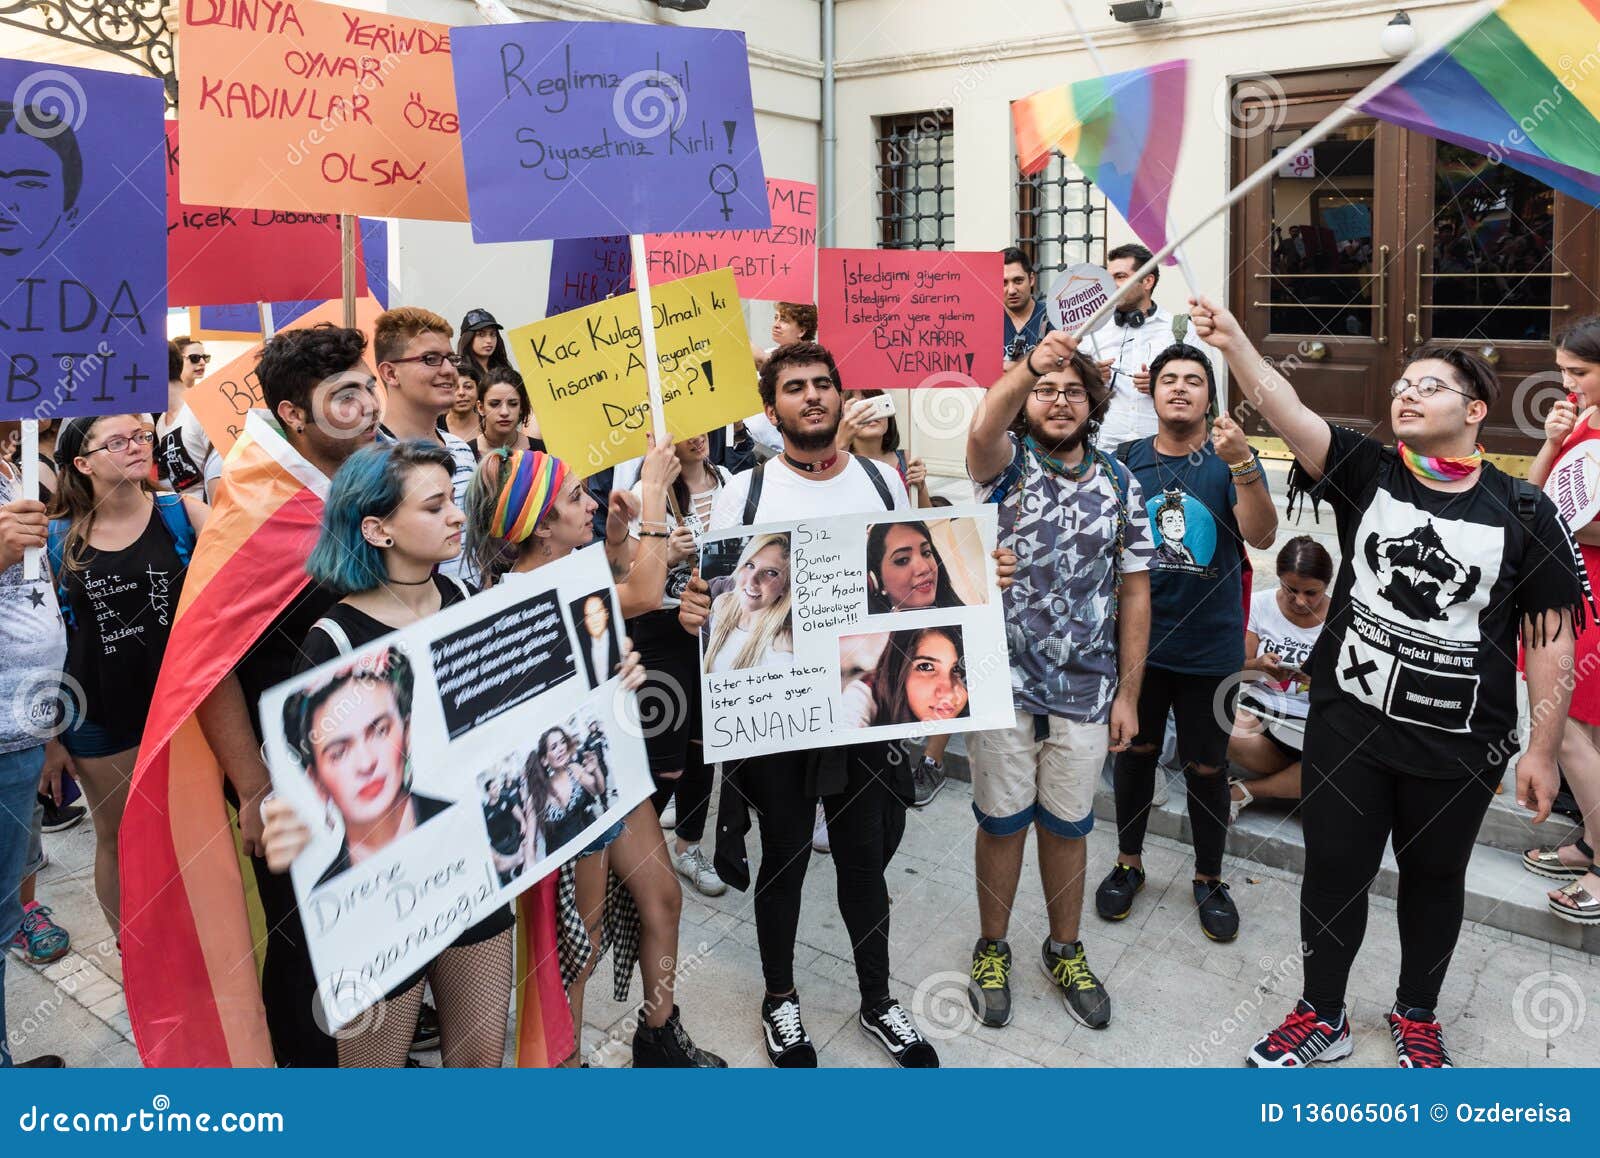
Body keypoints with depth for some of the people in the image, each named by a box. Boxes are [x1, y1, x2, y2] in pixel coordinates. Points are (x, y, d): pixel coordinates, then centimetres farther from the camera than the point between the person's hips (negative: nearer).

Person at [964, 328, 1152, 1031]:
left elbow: (1134, 593, 4)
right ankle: (992, 949, 32)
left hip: (1084, 690, 2)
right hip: (1002, 683, -2)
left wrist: (1127, 694, 2)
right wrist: (1029, 365, -50)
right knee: (1002, 821, 12)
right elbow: (982, 431, -32)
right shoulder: (1007, 464, -5)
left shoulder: (1120, 484, 3)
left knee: (1067, 825, 16)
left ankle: (1066, 952, 36)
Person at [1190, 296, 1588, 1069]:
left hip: (1459, 741, 0)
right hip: (1348, 722, 1)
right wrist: (1232, 343, -34)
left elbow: (1552, 638, -2)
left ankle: (1416, 1017, 40)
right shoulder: (1365, 474, -2)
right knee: (1334, 872, 10)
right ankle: (1322, 1017, 31)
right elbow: (1283, 409, -18)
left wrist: (1543, 750, -4)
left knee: (1434, 876, 17)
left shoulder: (1523, 512, -4)